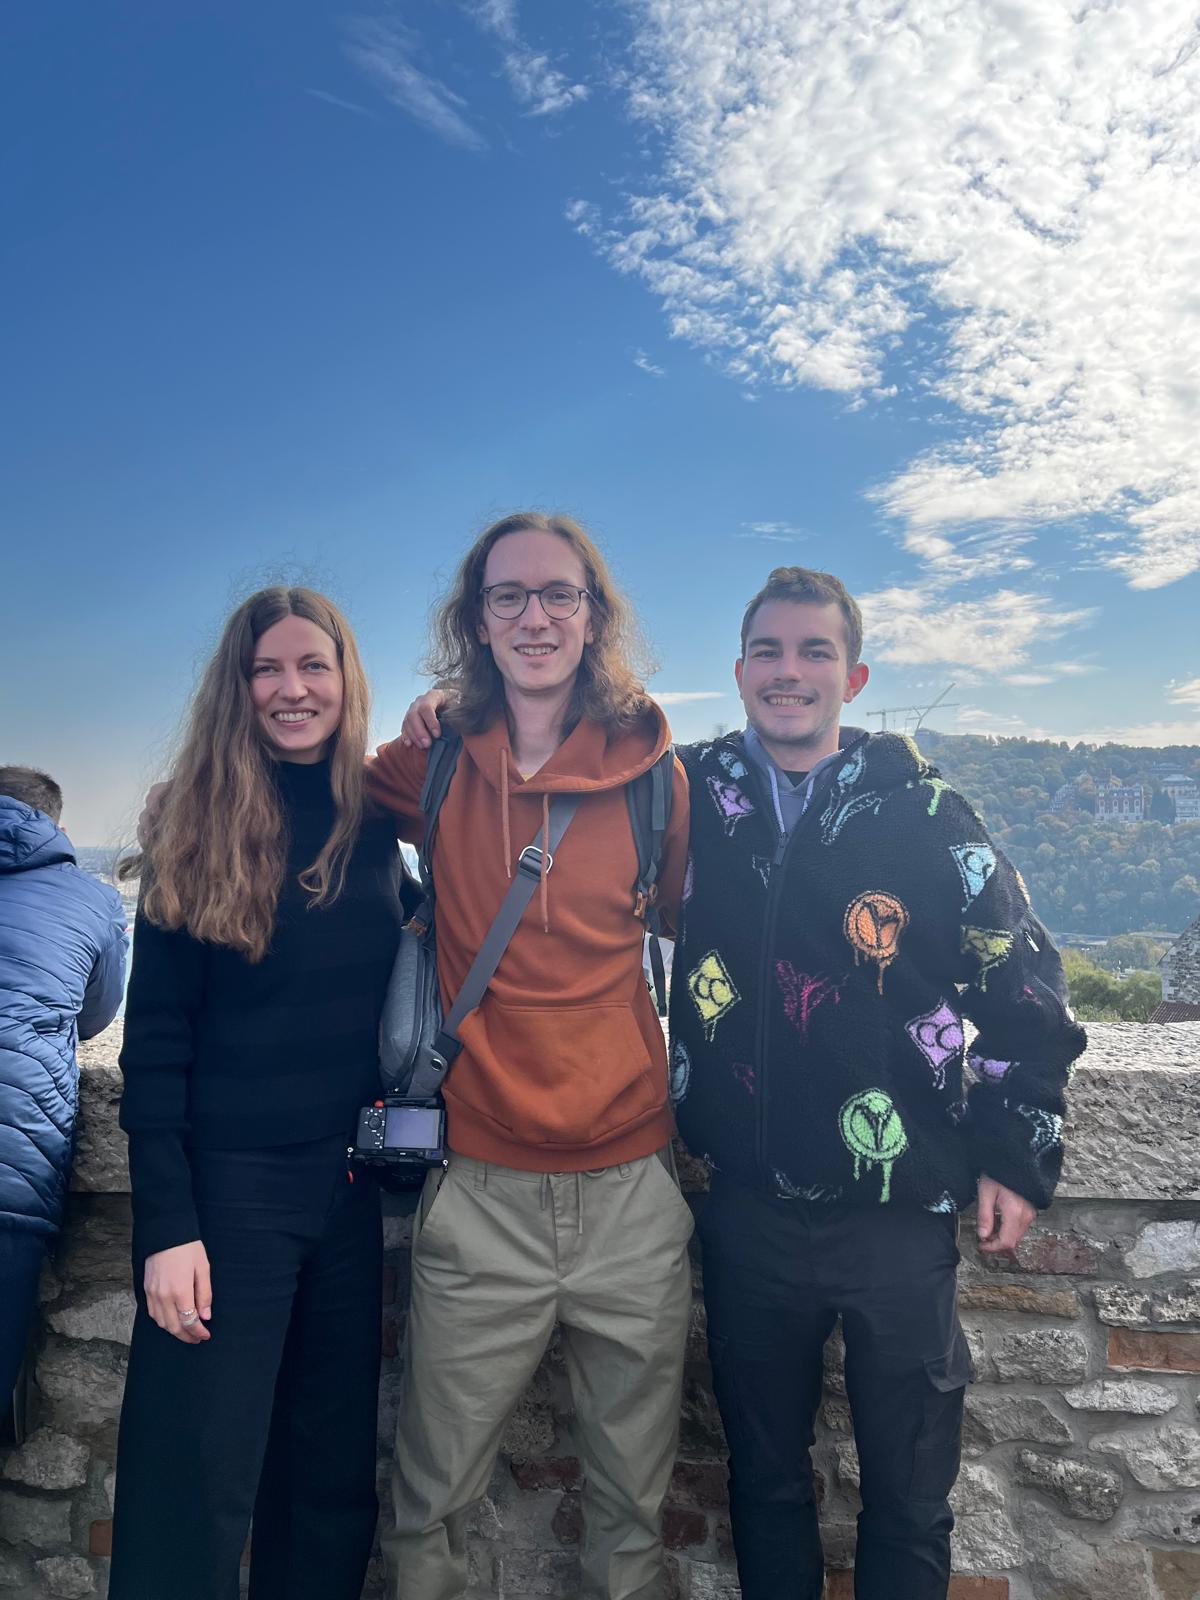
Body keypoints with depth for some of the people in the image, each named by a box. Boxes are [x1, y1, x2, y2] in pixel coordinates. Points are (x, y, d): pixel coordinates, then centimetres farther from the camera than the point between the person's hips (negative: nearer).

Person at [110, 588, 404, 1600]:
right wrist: (166, 1224, -12)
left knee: (335, 1475, 15)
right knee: (197, 1486, 2)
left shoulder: (377, 824, 4)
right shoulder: (201, 829, -5)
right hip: (230, 1182, -3)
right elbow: (155, 1040, -7)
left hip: (351, 1177, 4)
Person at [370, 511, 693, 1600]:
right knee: (433, 1502, 14)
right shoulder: (434, 767, -2)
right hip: (479, 1191, 0)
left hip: (634, 1187, 1)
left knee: (635, 1498, 17)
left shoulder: (654, 776, -2)